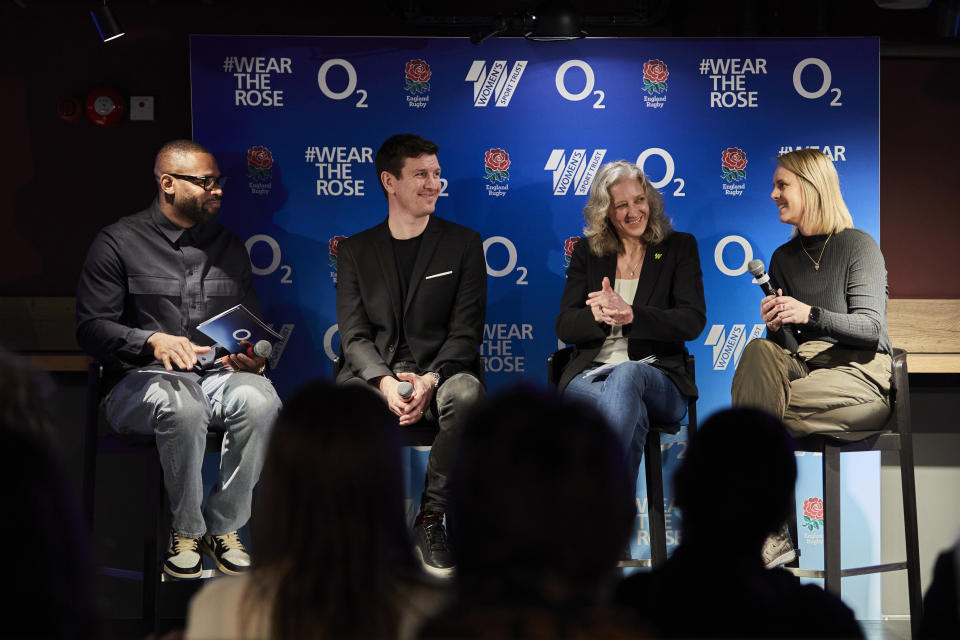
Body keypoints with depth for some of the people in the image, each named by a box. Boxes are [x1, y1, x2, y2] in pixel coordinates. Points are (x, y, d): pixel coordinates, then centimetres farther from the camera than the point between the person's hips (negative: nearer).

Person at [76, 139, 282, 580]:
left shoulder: (228, 246, 18)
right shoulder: (119, 242, 3)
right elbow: (91, 328, -4)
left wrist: (252, 358, -3)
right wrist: (152, 341, -21)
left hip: (217, 376, 4)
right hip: (140, 380, -4)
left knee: (260, 399, -31)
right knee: (183, 407, -39)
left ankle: (223, 528, -16)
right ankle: (185, 532, -17)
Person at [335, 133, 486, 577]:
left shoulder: (463, 244, 10)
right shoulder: (357, 250, 13)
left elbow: (466, 332, 1)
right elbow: (354, 335, 3)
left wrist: (430, 380, -17)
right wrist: (385, 381, -18)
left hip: (440, 372, 0)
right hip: (375, 373, 1)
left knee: (467, 392, -37)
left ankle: (430, 519, -22)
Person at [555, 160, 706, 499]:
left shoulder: (679, 247, 10)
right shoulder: (587, 252, 15)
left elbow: (692, 321, -4)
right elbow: (564, 327, 8)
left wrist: (630, 314, -20)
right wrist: (598, 316, -17)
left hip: (657, 377, -1)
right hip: (590, 374, 1)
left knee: (626, 375, -39)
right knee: (630, 409, -37)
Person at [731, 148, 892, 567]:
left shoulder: (858, 246, 1)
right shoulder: (783, 258, 19)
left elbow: (871, 329, -8)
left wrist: (810, 314, -23)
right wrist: (775, 324, -8)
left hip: (861, 375, -5)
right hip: (802, 367, 5)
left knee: (762, 408, -32)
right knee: (758, 351, -32)